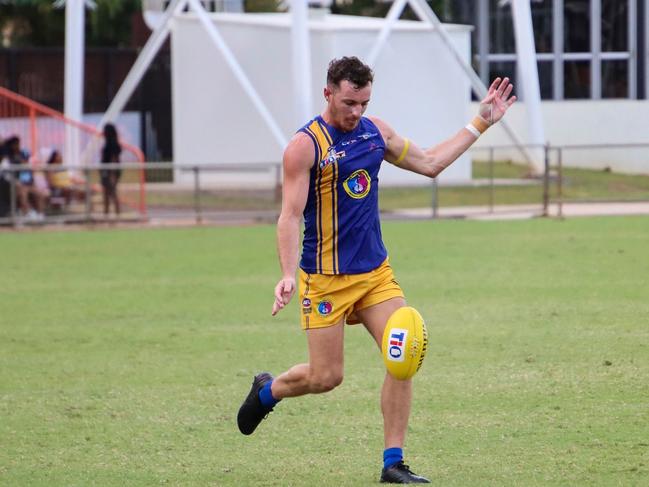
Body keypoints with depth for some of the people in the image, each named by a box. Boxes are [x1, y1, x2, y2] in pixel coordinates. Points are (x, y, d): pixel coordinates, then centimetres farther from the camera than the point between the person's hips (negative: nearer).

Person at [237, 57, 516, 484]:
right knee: (326, 377, -2)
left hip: (376, 272, 5)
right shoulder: (306, 145, -12)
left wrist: (481, 123, 17)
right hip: (327, 280, -5)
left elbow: (430, 163, 19)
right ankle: (267, 391, 31)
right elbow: (290, 216, -16)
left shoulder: (375, 131, 7)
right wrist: (288, 275, -28)